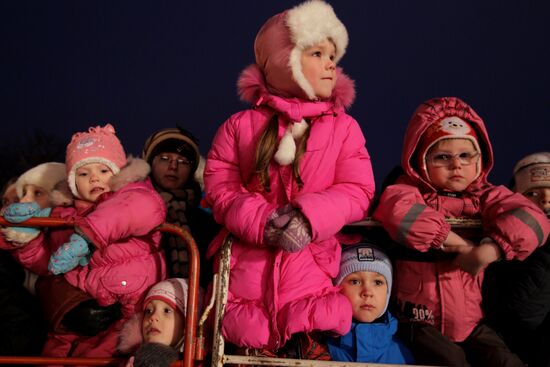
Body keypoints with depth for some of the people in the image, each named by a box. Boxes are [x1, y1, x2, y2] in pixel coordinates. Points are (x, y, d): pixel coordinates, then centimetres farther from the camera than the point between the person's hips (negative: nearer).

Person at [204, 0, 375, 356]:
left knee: (314, 351, -3)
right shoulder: (241, 126, 3)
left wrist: (309, 217, -21)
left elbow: (358, 191, -3)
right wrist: (262, 223, -18)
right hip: (247, 259, 0)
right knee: (245, 342, 6)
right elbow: (220, 186, 0)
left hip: (310, 263, 0)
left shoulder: (344, 127, 3)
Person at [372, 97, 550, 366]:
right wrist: (460, 245, -24)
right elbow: (398, 212, -28)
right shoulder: (411, 191, -1)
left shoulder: (486, 197, 7)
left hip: (471, 322, 4)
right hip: (421, 321, -3)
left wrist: (486, 252, -26)